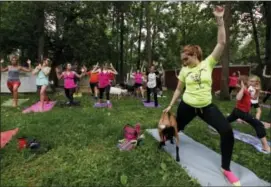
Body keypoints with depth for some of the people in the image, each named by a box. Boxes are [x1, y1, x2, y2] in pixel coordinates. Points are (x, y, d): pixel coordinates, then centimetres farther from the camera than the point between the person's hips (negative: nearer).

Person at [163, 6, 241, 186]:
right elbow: (178, 89, 7)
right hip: (187, 106, 1)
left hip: (207, 106, 0)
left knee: (227, 131, -12)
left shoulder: (208, 63, -3)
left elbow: (222, 43, -11)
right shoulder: (184, 70, 0)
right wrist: (170, 105, 8)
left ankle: (226, 168, 7)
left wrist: (220, 20, -16)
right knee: (178, 127, 18)